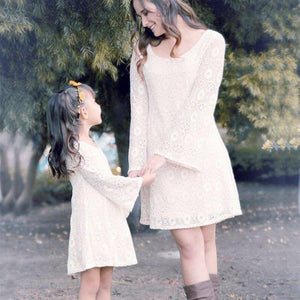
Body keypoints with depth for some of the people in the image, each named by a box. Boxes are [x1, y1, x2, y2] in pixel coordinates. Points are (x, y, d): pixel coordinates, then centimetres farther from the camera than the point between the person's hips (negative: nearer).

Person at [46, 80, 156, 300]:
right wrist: (141, 182, -7)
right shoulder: (77, 149, -14)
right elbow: (105, 181, -14)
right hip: (91, 223, -10)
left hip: (106, 222, 10)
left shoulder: (89, 144, 17)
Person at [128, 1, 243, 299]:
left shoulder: (211, 42, -1)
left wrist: (164, 154, -15)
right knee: (189, 243, -6)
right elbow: (139, 110, 4)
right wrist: (137, 163, -6)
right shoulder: (143, 52, 10)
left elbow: (198, 104, -10)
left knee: (206, 240, 4)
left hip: (199, 152, -1)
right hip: (160, 160, 1)